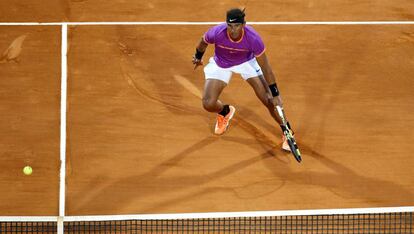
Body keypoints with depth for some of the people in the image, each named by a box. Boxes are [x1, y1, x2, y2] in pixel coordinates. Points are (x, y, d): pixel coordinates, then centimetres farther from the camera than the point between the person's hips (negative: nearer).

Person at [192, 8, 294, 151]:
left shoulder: (253, 38, -36)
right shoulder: (216, 33, -36)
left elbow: (265, 68, -25)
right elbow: (203, 42, -8)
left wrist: (275, 94, -23)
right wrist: (198, 57, 12)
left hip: (247, 62, -1)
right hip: (221, 65, 1)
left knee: (269, 100, -12)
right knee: (208, 104, -11)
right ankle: (225, 112, 27)